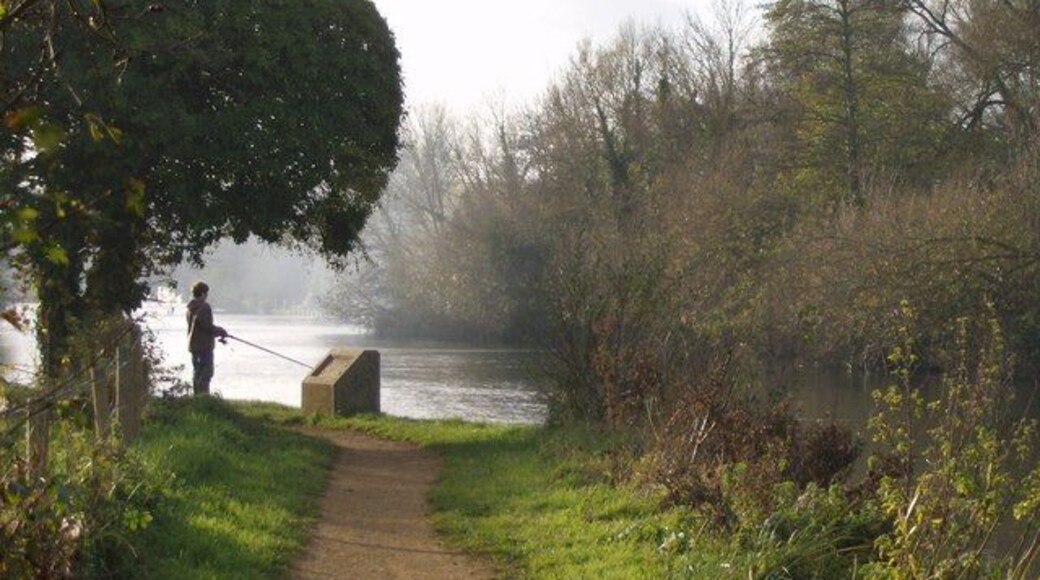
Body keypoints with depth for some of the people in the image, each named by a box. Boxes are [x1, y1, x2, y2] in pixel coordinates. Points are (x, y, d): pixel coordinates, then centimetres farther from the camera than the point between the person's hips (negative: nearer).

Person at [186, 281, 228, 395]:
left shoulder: (191, 308, 13)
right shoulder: (204, 307, -16)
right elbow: (208, 326, -20)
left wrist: (218, 331, 17)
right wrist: (221, 331, -3)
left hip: (193, 344, 9)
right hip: (204, 345, -9)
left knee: (197, 373, 13)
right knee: (206, 373, -8)